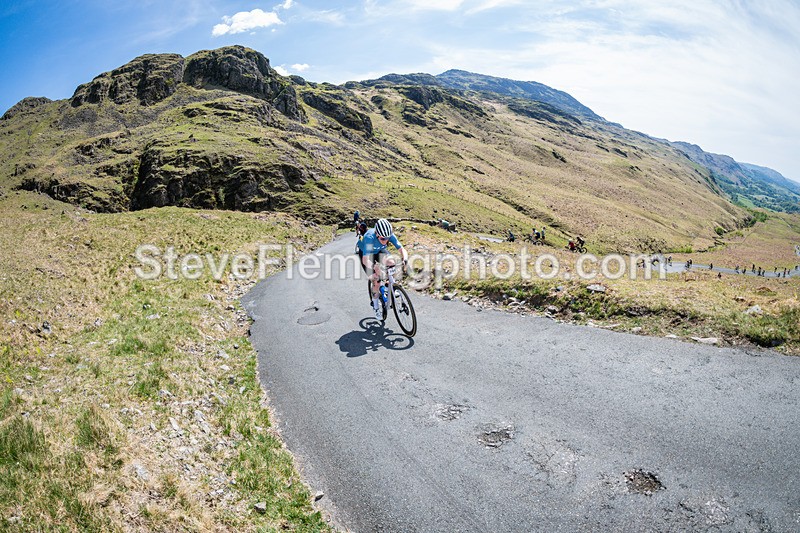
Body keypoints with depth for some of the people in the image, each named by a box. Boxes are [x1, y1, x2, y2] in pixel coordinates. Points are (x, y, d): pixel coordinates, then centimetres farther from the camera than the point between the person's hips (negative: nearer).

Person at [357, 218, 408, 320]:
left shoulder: (390, 235, -31)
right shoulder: (369, 237, -42)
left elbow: (402, 249, -32)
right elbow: (365, 259, -47)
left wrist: (405, 259, -53)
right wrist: (374, 267, -65)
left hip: (380, 251, 4)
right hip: (366, 253, -3)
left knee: (391, 263, -26)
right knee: (376, 279, -14)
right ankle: (376, 308, 5)